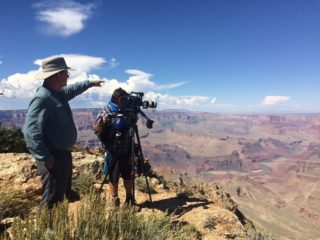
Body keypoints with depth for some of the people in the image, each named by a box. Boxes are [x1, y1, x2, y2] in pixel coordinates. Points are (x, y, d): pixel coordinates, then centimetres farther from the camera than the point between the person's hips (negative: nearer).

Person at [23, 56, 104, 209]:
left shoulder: (58, 93, 7)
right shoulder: (42, 98, -23)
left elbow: (72, 89, 30)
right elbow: (31, 131, -28)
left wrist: (90, 83, 38)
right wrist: (45, 158, -28)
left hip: (64, 153, 10)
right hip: (53, 157, -10)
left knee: (64, 191, 28)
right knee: (52, 200, -2)